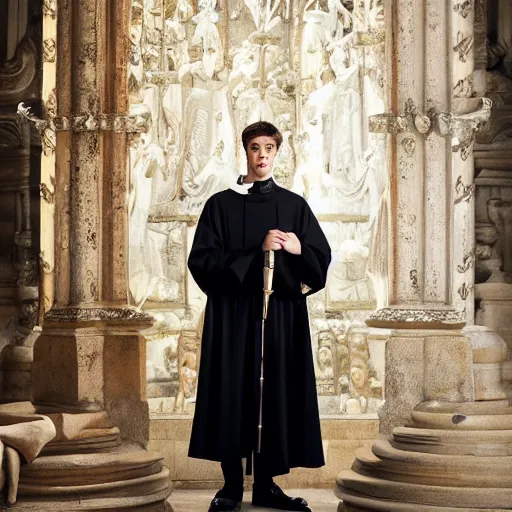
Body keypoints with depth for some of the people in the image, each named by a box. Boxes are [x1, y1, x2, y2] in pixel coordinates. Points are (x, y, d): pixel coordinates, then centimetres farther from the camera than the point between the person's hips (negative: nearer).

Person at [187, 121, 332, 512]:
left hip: (281, 314, 2)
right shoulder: (221, 204, 3)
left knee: (275, 394, 2)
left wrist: (298, 250, -16)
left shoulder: (294, 205, 9)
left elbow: (322, 259, 7)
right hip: (232, 314, -2)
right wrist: (257, 251, -15)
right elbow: (202, 260, -6)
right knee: (232, 395, -2)